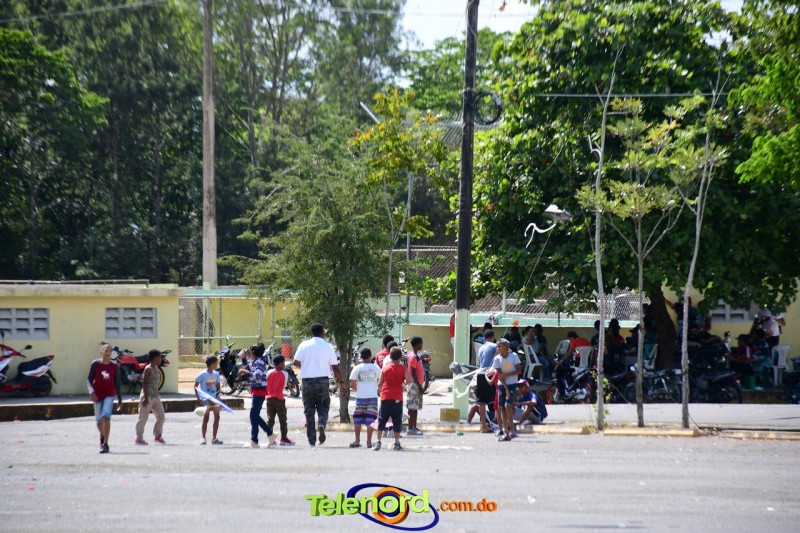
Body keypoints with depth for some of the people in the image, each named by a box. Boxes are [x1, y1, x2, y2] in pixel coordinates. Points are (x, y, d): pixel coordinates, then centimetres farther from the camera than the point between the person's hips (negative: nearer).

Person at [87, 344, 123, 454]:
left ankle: (105, 444, -19)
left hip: (109, 395, -1)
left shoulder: (114, 366, 1)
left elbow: (117, 383, 7)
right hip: (98, 395, 1)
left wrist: (120, 401, 7)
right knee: (99, 420, 10)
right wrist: (91, 391, -21)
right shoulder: (95, 364, -2)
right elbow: (89, 379, -2)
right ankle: (102, 436, 42)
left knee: (106, 417, -21)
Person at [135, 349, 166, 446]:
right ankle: (139, 438, 5)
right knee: (143, 418, -2)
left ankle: (157, 435, 17)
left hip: (155, 397, 8)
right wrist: (146, 397, -22)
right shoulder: (148, 369, -13)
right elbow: (144, 383, -17)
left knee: (161, 416, 5)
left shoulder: (156, 369, 13)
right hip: (148, 396, -8)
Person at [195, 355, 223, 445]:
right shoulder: (202, 375, -8)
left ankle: (214, 438, 9)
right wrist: (198, 398, -12)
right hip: (205, 400, -5)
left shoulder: (216, 374, 7)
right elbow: (195, 386, -5)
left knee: (217, 417, 1)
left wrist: (218, 396, -1)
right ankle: (203, 438, 0)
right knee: (206, 418, -5)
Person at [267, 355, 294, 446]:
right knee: (282, 419, 3)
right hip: (279, 398, -4)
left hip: (269, 398, 4)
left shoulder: (269, 372, 5)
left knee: (270, 419, 6)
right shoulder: (284, 374, -7)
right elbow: (284, 386, 0)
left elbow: (266, 385, 6)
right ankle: (284, 438, 0)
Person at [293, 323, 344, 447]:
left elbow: (296, 363, -4)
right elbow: (335, 367, -2)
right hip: (322, 380, -1)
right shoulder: (328, 347, -1)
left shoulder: (304, 345, 0)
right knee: (323, 408, 11)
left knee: (309, 411, 8)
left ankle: (311, 441, 6)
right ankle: (321, 425, -22)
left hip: (307, 381, 1)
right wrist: (341, 382, 9)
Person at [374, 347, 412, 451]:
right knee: (397, 421, 3)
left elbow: (379, 384, 9)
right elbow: (409, 380, -17)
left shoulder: (385, 368, 5)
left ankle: (378, 442, 6)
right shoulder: (403, 368, -3)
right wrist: (403, 383, 4)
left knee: (382, 420, 9)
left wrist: (379, 389, 29)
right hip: (397, 398, -2)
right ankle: (397, 443, 1)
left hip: (385, 398, 2)